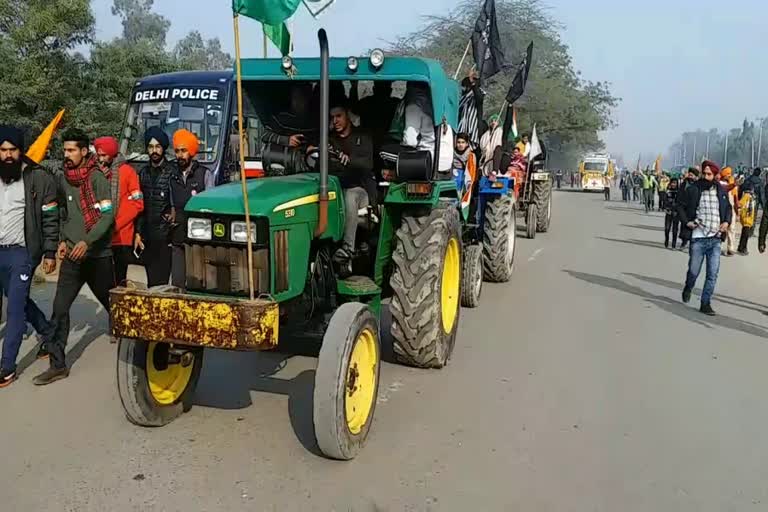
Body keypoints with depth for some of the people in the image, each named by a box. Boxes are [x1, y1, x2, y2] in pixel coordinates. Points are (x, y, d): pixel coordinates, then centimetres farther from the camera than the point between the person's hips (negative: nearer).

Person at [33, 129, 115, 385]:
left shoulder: (98, 179, -10)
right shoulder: (63, 179, 6)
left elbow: (107, 216, -17)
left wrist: (86, 241, -25)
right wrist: (63, 240, 7)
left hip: (98, 254, -4)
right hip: (72, 255, 4)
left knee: (111, 302, 14)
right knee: (60, 308, -5)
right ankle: (57, 364, 0)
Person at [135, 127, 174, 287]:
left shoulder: (172, 172, -4)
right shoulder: (143, 173, 13)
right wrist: (138, 233, 9)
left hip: (165, 236, -5)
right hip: (147, 236, 5)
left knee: (160, 281, -7)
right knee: (151, 281, 9)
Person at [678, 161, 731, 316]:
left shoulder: (721, 191, 4)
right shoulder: (693, 190, -5)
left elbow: (728, 208, 19)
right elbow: (680, 205, 5)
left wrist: (727, 221, 1)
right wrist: (686, 221, -7)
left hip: (716, 239, 2)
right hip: (698, 238, -2)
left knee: (713, 274, 0)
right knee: (693, 271, 6)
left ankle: (705, 303, 11)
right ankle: (688, 288, 38)